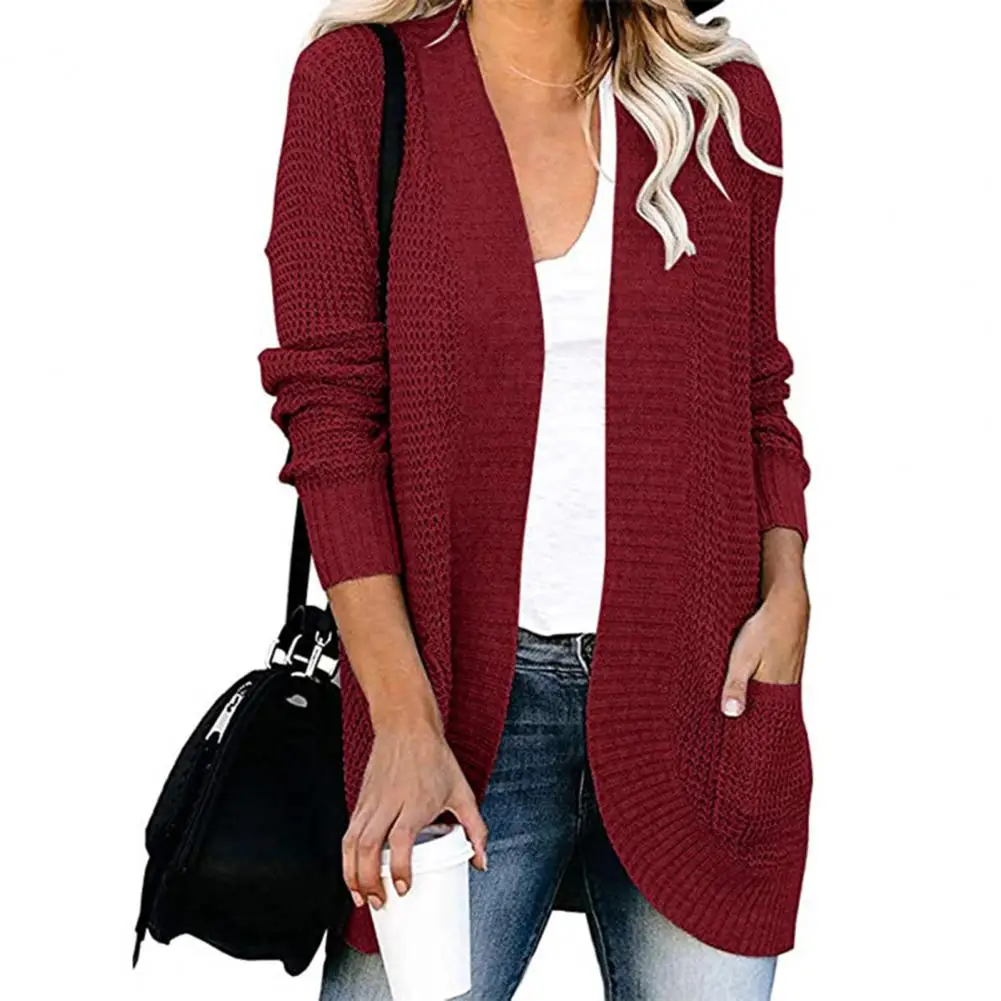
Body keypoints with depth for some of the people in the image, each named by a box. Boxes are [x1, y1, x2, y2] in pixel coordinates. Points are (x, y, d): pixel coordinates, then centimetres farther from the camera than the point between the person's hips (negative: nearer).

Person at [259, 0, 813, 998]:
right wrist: (405, 719, -13)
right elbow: (327, 412, -6)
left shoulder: (724, 101, 8)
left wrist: (787, 594, -3)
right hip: (470, 686, -2)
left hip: (695, 688, 2)